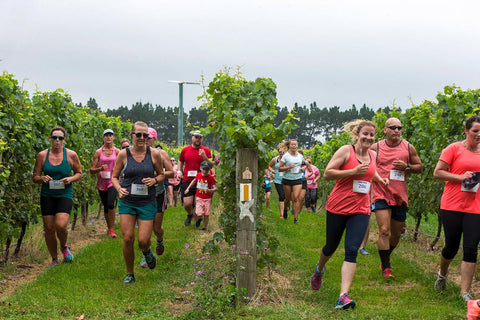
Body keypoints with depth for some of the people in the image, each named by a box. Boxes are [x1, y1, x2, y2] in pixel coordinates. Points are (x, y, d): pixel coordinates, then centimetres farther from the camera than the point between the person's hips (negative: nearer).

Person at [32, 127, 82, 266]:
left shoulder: (71, 155, -1)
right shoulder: (42, 155, 2)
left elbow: (79, 173, 11)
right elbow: (34, 177, 7)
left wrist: (70, 179, -10)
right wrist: (42, 178, -16)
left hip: (65, 195, -2)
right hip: (47, 196, 2)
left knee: (60, 225, -19)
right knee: (49, 229, 3)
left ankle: (64, 247, 14)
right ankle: (54, 259, 21)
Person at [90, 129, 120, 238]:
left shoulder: (117, 152, 3)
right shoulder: (98, 152, 4)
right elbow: (91, 170, 3)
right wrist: (100, 169, -16)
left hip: (113, 182, -2)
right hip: (102, 183, 2)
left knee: (110, 204, -20)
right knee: (105, 207, 11)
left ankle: (112, 229, -10)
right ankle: (109, 228, 29)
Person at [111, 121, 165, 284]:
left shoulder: (154, 154, -2)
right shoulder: (123, 154, -2)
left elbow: (162, 174, 11)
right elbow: (114, 176, 7)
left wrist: (154, 180, -12)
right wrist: (119, 189, -13)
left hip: (147, 203, 0)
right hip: (127, 202, 1)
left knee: (143, 240, -6)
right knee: (127, 239, -4)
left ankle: (147, 252, 33)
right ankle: (129, 274, 15)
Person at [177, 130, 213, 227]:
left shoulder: (206, 151, 3)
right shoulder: (185, 150, 8)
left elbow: (211, 165, -1)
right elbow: (180, 161, 26)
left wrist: (204, 157, -17)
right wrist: (179, 171, 11)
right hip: (187, 181, 1)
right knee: (187, 203, -5)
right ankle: (189, 215, 29)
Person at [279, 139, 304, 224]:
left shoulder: (300, 156, 7)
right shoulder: (286, 156, -4)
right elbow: (280, 168, -5)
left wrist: (302, 168, 5)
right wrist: (288, 167, -20)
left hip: (297, 179, 1)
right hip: (287, 179, -1)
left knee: (296, 198, -12)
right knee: (288, 198, 9)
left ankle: (296, 218, -11)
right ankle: (285, 210, 42)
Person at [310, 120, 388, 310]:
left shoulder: (372, 155, 10)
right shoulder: (346, 151, -8)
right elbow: (327, 173, -16)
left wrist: (380, 179, 14)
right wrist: (354, 171, -21)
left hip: (360, 210, 3)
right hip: (338, 207, -3)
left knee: (352, 250, -12)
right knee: (331, 247, 14)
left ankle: (343, 296, -17)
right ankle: (319, 269, 49)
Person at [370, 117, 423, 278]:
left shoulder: (408, 148, 4)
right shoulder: (376, 148, 1)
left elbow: (419, 167, 10)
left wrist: (407, 166, -9)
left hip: (400, 196, 3)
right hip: (381, 194, -3)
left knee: (396, 233, 13)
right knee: (384, 231, -14)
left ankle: (387, 256, 40)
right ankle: (385, 268, -7)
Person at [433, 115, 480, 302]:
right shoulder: (454, 149, -2)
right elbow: (437, 173, -4)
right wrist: (460, 177, -15)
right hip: (452, 206, -2)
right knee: (452, 247, 8)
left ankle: (465, 293, 2)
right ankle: (442, 274, 40)